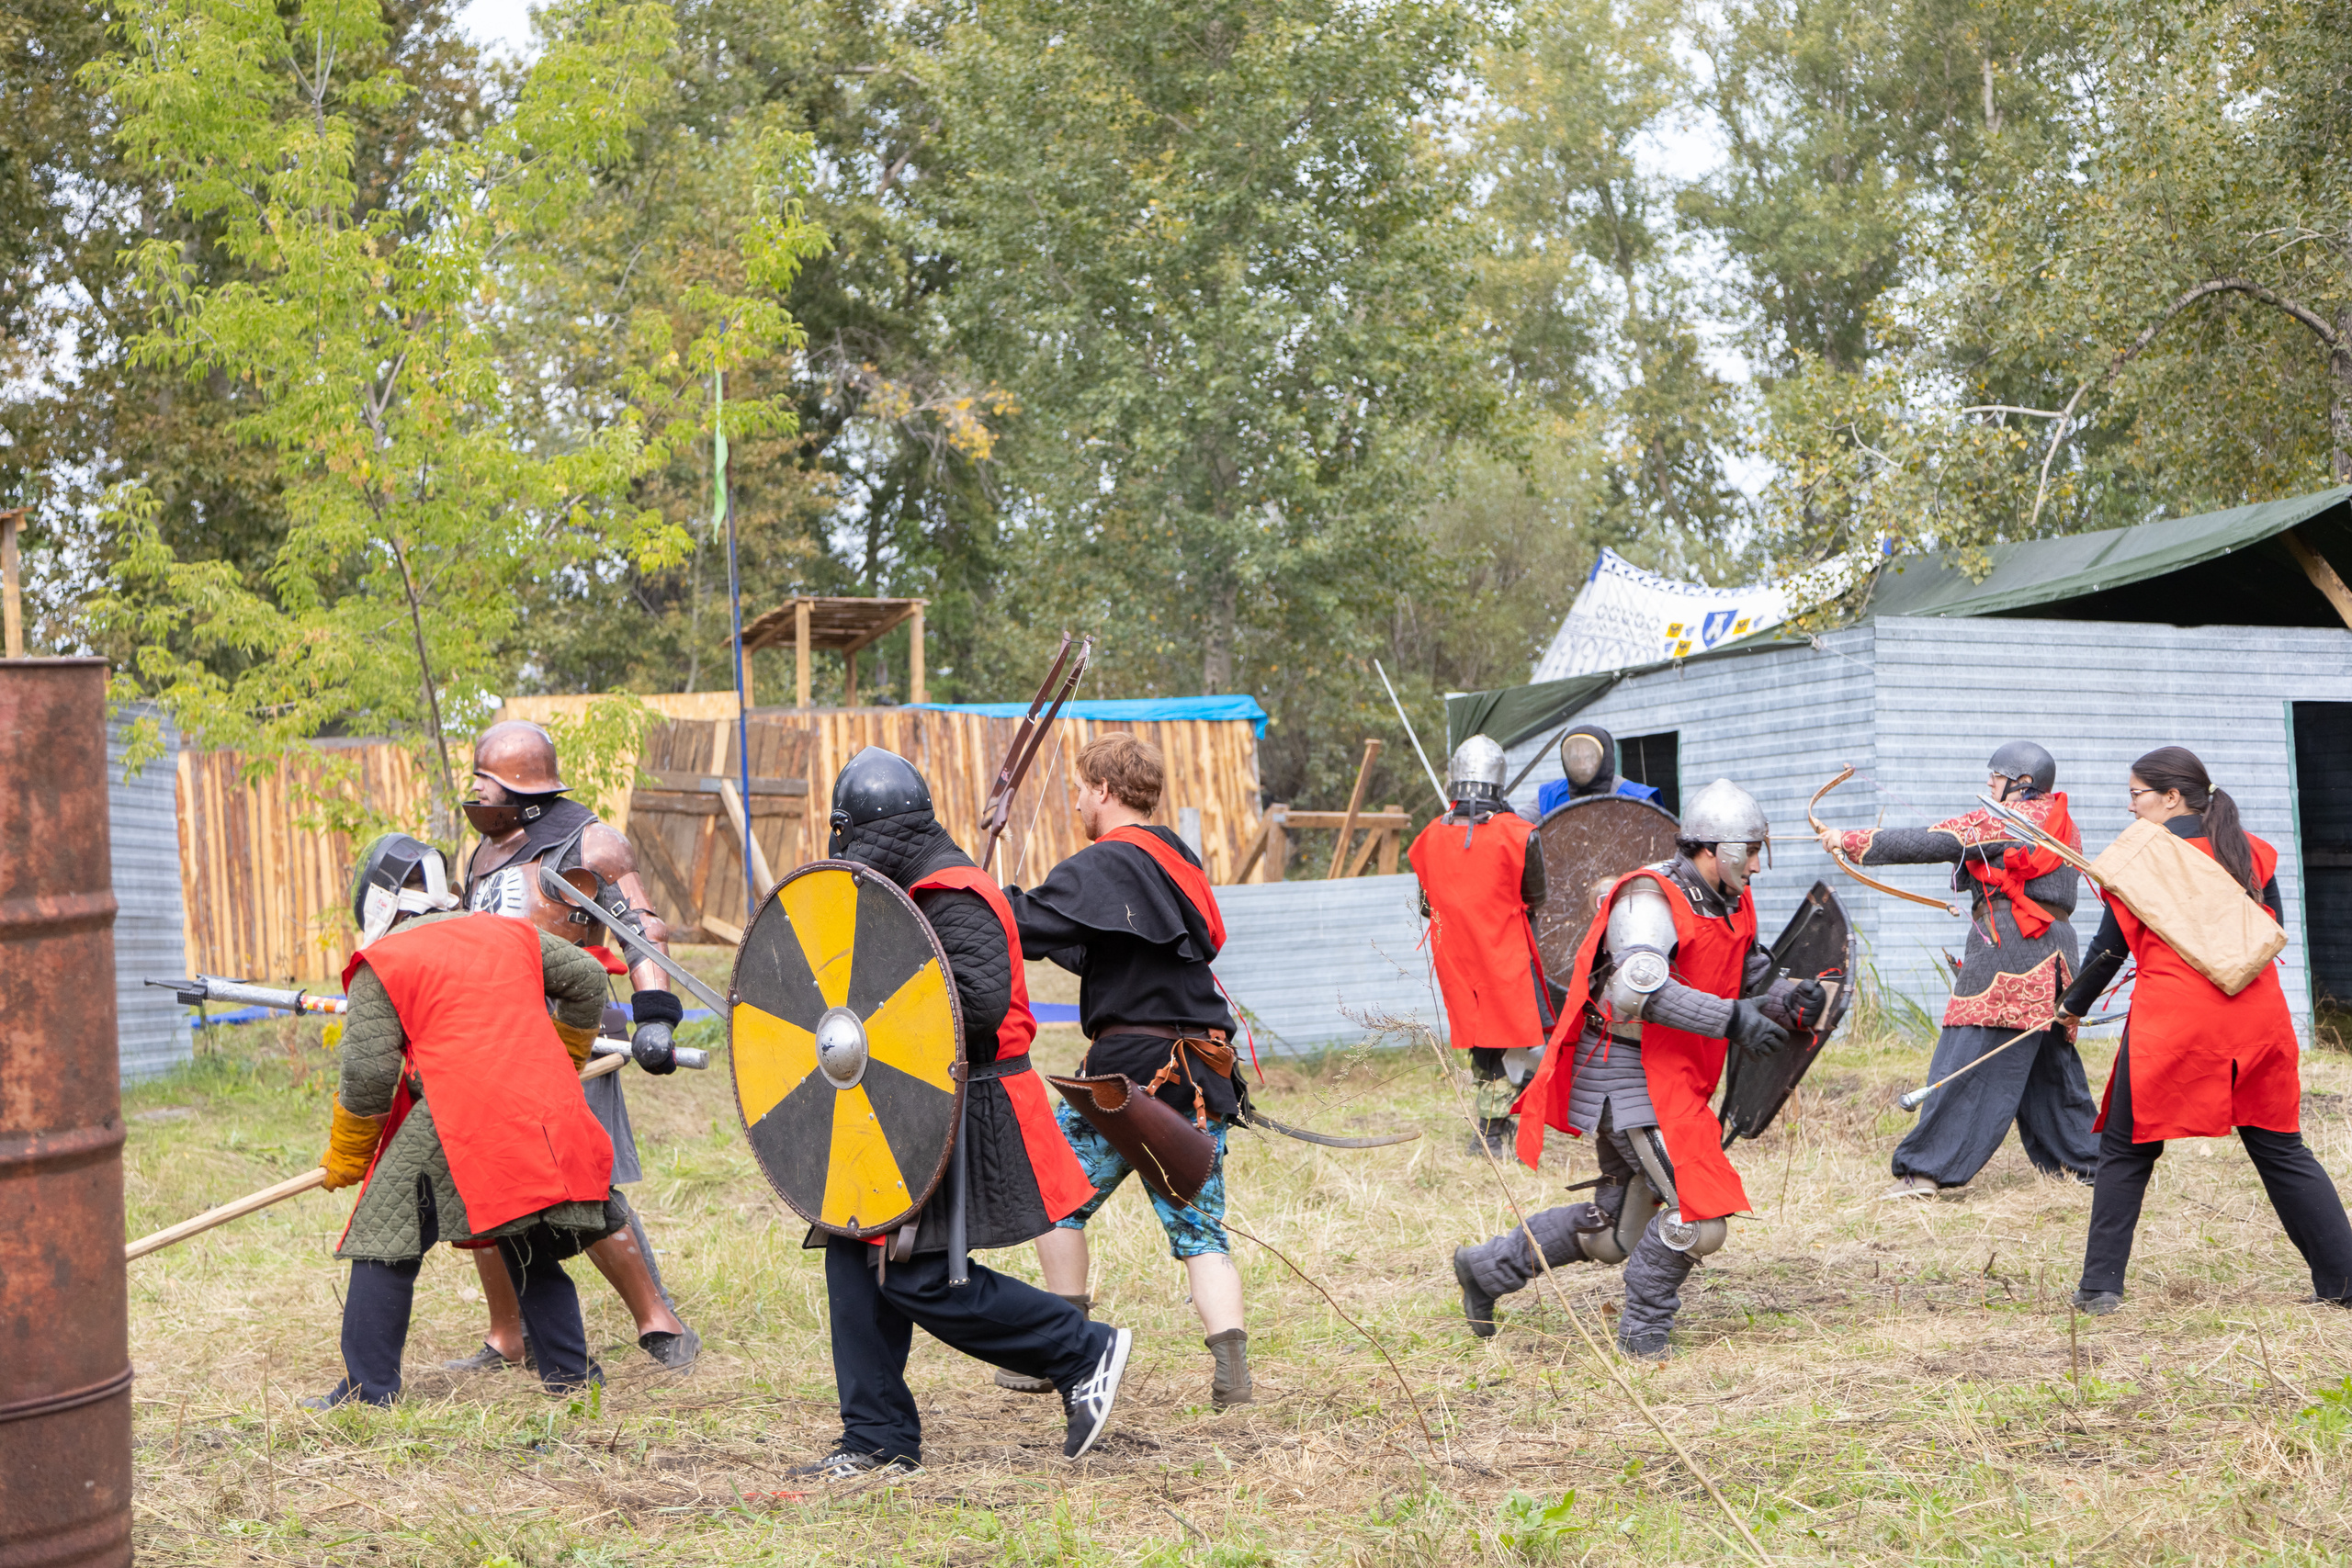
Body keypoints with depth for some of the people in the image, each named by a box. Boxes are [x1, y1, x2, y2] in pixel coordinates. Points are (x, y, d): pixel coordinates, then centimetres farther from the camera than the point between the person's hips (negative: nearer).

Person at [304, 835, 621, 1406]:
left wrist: (345, 1157, 13)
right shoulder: (510, 934, 21)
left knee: (387, 1244, 5)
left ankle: (369, 1391, 3)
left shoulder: (381, 966, 5)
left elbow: (368, 1072, 1)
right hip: (545, 1118, 5)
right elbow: (587, 979, 27)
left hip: (455, 1121, -5)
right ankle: (571, 1375, 19)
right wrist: (563, 1063, 41)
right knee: (531, 1250, 20)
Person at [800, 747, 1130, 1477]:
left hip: (965, 1115, -10)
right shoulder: (915, 890, 17)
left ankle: (1086, 1352, 0)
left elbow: (981, 1001, -28)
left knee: (920, 1278, -12)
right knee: (856, 1255, 7)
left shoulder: (954, 899, -16)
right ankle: (879, 1440, 14)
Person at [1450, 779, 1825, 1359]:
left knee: (1613, 1233, 16)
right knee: (1694, 1212, -13)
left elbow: (1751, 985, 14)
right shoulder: (1651, 899, -18)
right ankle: (1644, 1333, 5)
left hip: (1669, 1081, 10)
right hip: (1630, 1077, -10)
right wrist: (1732, 1019, -36)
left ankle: (1488, 1267, 31)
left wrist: (1790, 999, -8)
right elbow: (1639, 986, -33)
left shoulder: (1731, 908, 11)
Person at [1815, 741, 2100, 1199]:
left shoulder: (2004, 820, -6)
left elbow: (1928, 843, -9)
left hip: (2008, 951, -8)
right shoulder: (2063, 825, 18)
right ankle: (2081, 1161, 22)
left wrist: (1850, 842, -5)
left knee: (1966, 1059, -9)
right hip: (2055, 951, 8)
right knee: (2052, 1062, 17)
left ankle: (1926, 1169, -10)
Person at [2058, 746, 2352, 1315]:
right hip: (2256, 1023, 4)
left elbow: (2109, 949, 3)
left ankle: (2100, 1285, 5)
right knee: (2280, 1150, 12)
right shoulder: (2250, 850, 9)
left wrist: (2072, 1007, 18)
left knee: (2126, 1151, 7)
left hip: (2170, 1029, -4)